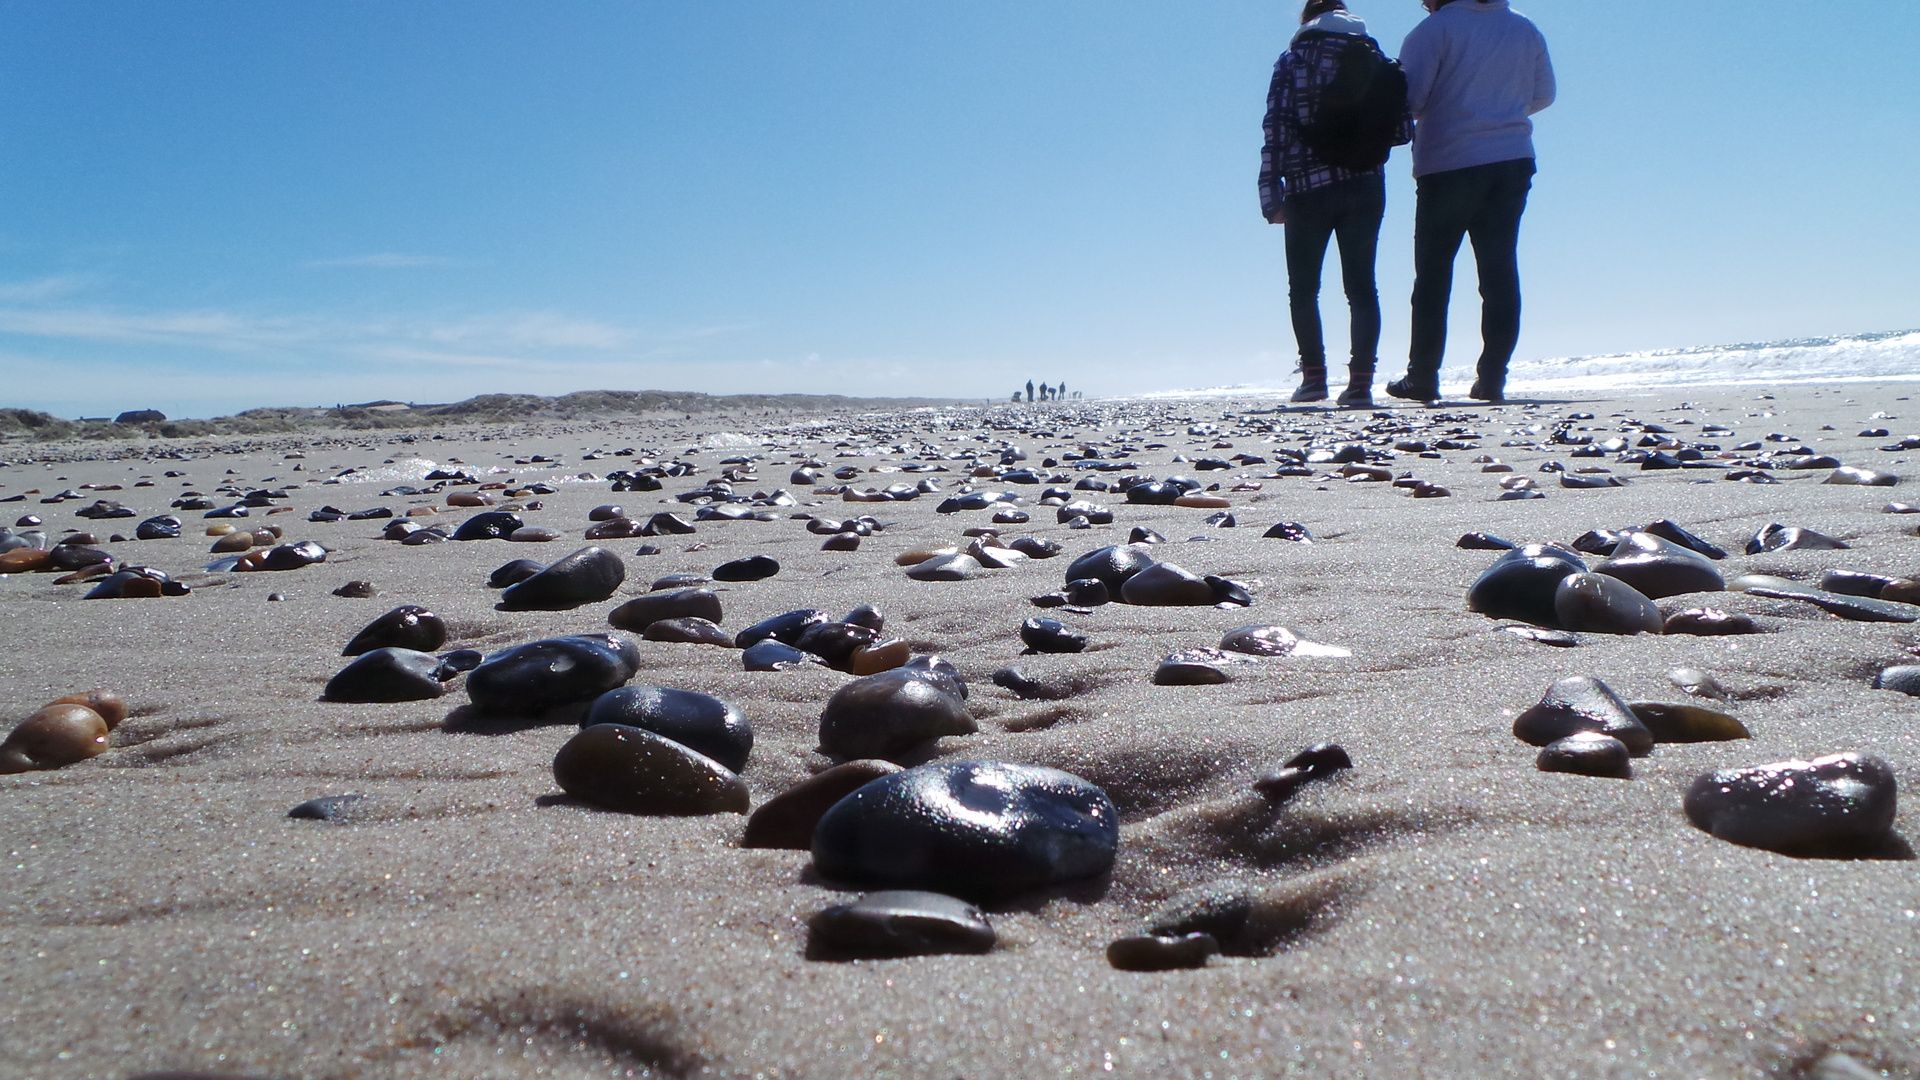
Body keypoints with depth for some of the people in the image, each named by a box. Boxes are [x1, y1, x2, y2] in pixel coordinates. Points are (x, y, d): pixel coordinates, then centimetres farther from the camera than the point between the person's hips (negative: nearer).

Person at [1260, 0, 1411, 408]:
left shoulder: (1292, 59, 3)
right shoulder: (1375, 56, 10)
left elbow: (1276, 129, -6)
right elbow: (1402, 129, 5)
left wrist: (1272, 196, -6)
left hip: (1309, 189, -2)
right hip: (1366, 187, 2)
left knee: (1303, 287, 11)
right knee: (1361, 286, 5)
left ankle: (1314, 374, 6)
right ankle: (1360, 381, -3)